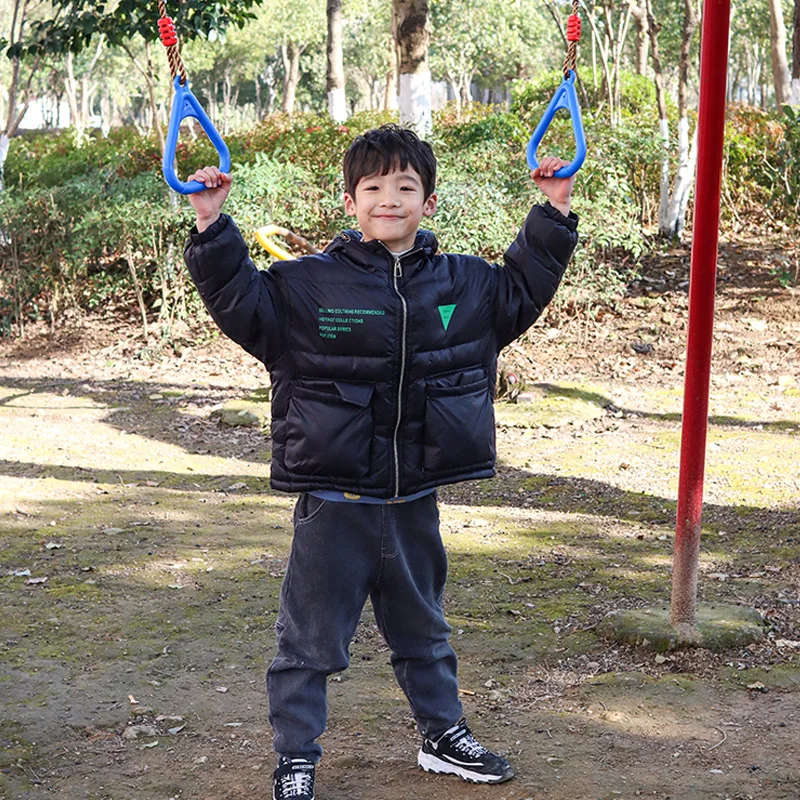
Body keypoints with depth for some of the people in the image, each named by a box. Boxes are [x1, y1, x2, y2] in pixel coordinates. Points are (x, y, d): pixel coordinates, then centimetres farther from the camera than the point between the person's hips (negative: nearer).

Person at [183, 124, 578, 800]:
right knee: (311, 638, 6)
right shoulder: (309, 284, -8)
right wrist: (212, 231, -19)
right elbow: (238, 300, -7)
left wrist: (554, 215, 12)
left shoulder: (463, 284, 4)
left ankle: (444, 736, 39)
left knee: (423, 629, 22)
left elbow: (524, 288, 18)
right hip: (334, 501, -4)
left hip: (414, 500, 4)